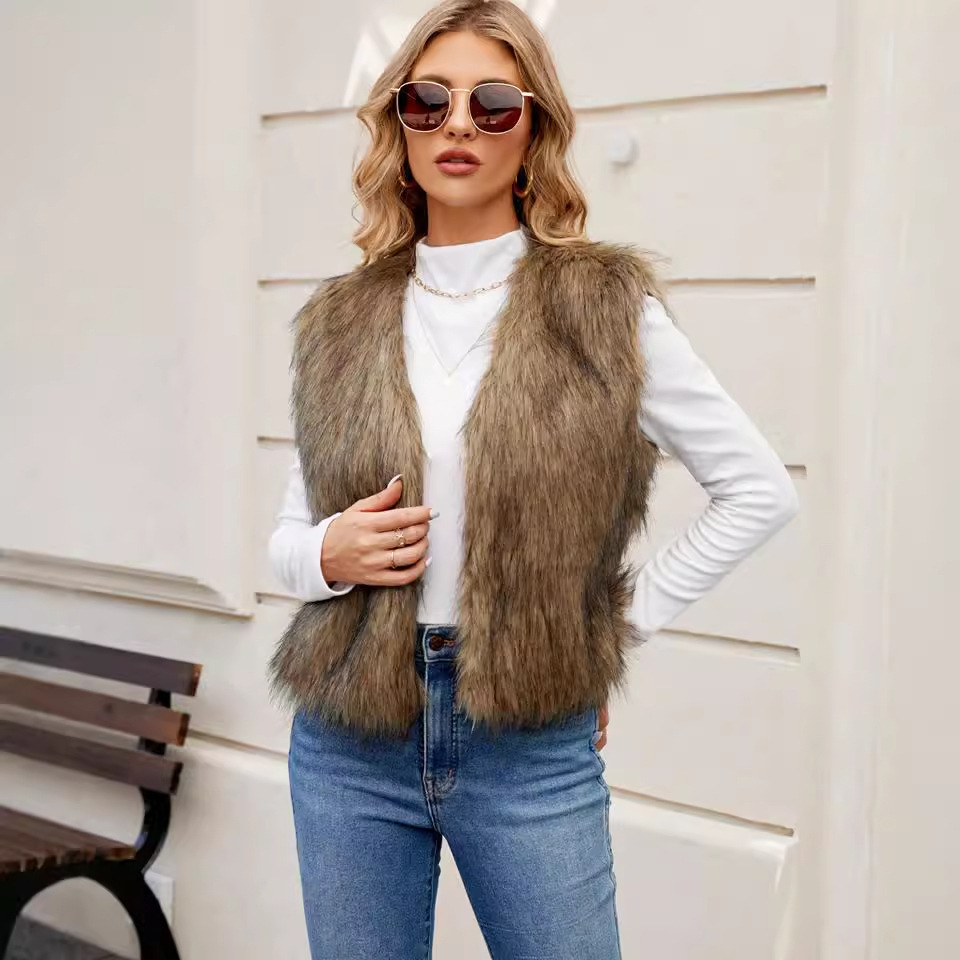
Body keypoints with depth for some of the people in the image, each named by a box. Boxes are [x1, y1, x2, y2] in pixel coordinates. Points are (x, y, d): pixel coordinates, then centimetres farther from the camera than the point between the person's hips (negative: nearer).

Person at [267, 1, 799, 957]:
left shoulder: (604, 308, -4)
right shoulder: (341, 321, 5)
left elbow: (761, 489, -1)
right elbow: (288, 535, 12)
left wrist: (623, 623, -3)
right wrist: (330, 553, -10)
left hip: (532, 746, -2)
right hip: (348, 741, 3)